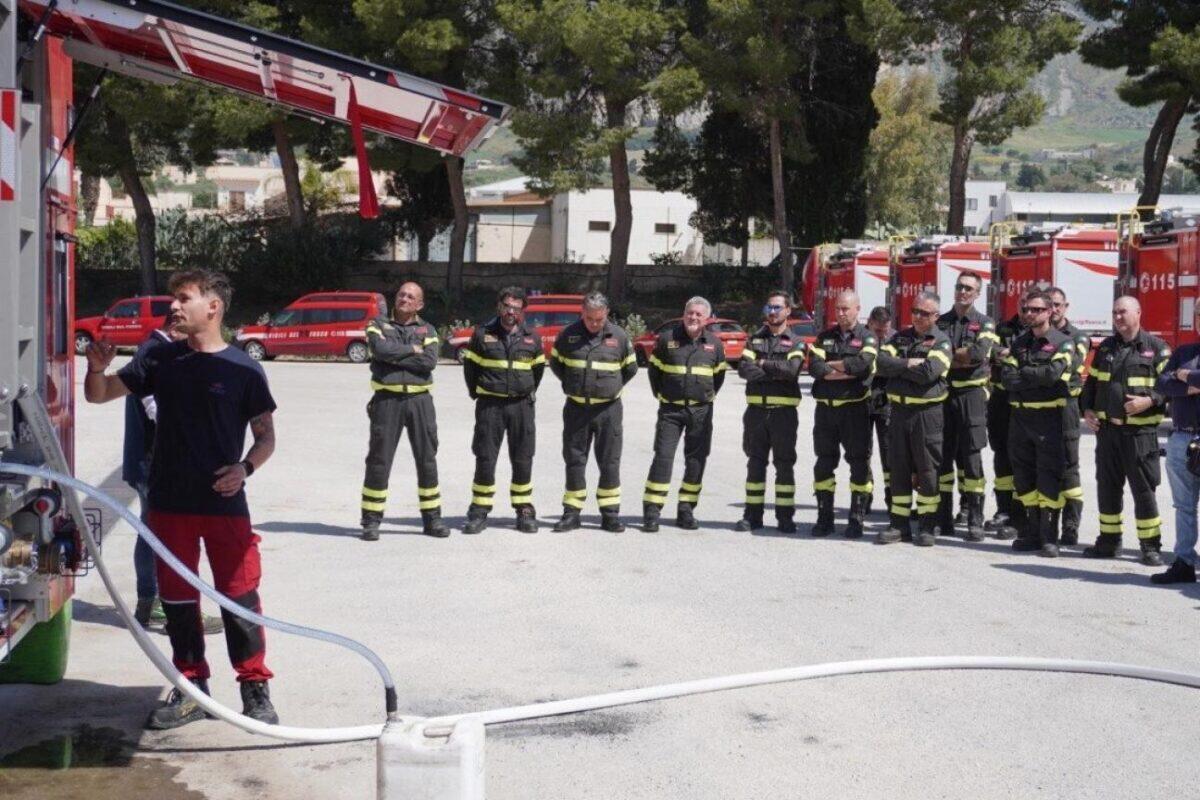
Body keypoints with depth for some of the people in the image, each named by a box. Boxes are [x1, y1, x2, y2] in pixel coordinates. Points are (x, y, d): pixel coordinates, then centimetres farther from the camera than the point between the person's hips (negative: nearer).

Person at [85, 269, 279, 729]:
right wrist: (97, 368, -12)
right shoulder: (160, 360, 6)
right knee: (177, 597, 10)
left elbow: (266, 435, 2)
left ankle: (256, 691, 9)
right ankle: (191, 689, 21)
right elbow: (99, 395, 10)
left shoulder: (243, 369, -4)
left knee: (239, 595, 0)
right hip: (169, 502, 4)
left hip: (225, 502, -4)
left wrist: (246, 468, -17)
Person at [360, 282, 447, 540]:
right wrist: (412, 349, -6)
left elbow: (430, 362, -9)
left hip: (419, 400, 2)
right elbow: (380, 349, -15)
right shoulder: (378, 325, 7)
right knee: (379, 460, -1)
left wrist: (394, 358, -11)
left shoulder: (427, 330, 10)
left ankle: (432, 518, 14)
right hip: (387, 400, -2)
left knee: (427, 459, 5)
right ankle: (371, 521, 6)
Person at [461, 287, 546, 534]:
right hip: (490, 405, -1)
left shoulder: (532, 337, 5)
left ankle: (525, 511, 15)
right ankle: (479, 512, 8)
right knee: (485, 459, 0)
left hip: (521, 405, 1)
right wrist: (477, 393, 9)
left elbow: (538, 367, 18)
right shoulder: (483, 334, 0)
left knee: (522, 460, 5)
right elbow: (470, 365, 9)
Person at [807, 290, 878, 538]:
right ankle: (824, 518, 14)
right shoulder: (824, 337, 11)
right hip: (826, 408, 3)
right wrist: (847, 371, -13)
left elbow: (863, 363, -19)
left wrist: (829, 365, -9)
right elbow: (814, 367, -5)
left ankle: (856, 520, 6)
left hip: (855, 408, -3)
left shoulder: (867, 338, 2)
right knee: (824, 463, 6)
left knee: (859, 464, 0)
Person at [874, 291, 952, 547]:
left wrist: (896, 367, -8)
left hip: (927, 413, -4)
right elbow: (882, 362, -3)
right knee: (899, 468, 8)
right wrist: (908, 364, -13)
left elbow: (928, 372, -19)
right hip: (899, 410, 4)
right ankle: (898, 523, 14)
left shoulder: (941, 342, -3)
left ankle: (928, 526, 9)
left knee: (927, 469, 1)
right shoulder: (900, 337, 12)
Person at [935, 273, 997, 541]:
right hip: (942, 394, 3)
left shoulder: (985, 324, 4)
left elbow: (980, 353, -14)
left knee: (971, 458, -5)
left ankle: (975, 521, -3)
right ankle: (944, 517, 11)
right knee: (943, 455, 4)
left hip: (972, 395, -3)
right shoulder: (940, 323, 13)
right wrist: (962, 357, -8)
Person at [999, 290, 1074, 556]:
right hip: (1020, 416, 5)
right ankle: (1029, 533, 15)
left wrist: (1021, 372, -7)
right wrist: (1036, 378, -14)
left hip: (1049, 417, -5)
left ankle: (1049, 537, -1)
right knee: (1023, 477, 8)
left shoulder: (1063, 343, -1)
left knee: (1049, 477, -4)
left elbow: (1053, 373, -18)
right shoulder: (1019, 343, 13)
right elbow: (1006, 377, -1)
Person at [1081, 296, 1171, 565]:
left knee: (1143, 488, -3)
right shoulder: (1106, 347, 12)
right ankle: (1109, 540, 20)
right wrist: (1087, 410, 7)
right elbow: (1091, 381, 20)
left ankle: (1151, 546, 4)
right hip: (1107, 429, 5)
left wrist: (1150, 401, -20)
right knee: (1107, 486, 10)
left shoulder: (1156, 348, -3)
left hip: (1140, 431, -5)